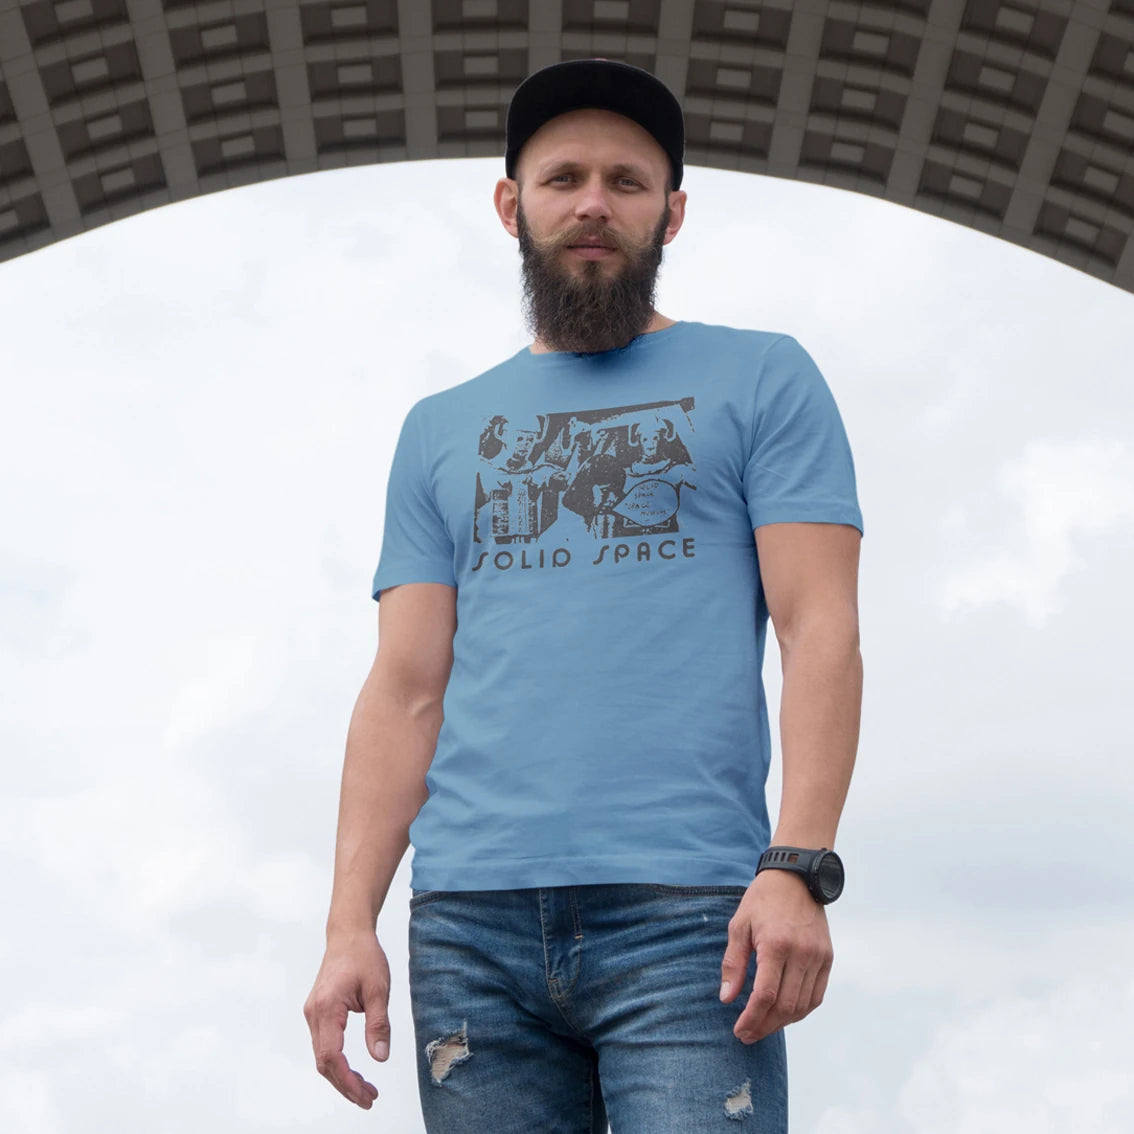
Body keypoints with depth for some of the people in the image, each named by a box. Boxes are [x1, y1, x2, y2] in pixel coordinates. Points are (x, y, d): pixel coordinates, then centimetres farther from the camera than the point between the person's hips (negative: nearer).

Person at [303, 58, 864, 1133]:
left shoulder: (762, 379, 11)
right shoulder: (440, 431, 19)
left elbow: (820, 632, 1)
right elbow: (405, 691, 13)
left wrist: (797, 866, -13)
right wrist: (350, 924, 1)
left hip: (686, 913, -3)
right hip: (471, 921, 3)